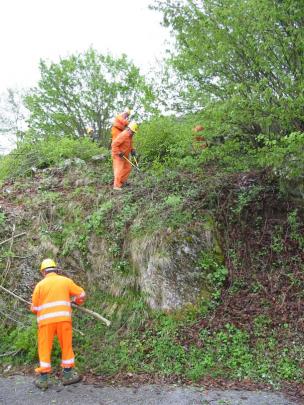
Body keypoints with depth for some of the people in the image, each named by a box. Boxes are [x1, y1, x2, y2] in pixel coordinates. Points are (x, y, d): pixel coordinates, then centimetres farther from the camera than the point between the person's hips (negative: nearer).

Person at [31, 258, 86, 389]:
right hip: (63, 319, 1)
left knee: (44, 348, 8)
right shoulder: (66, 281, 7)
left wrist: (35, 310, 26)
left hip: (46, 321, 0)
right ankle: (67, 375, 17)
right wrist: (77, 301, 32)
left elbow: (34, 308, 3)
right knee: (66, 346, 12)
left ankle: (43, 379, 10)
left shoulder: (40, 285, 3)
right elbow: (81, 294, 11)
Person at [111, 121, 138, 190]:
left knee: (128, 167, 12)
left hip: (124, 155, 10)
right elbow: (114, 144, -28)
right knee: (119, 169, -12)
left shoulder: (130, 136, 5)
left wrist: (132, 150, 5)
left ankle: (122, 181, 23)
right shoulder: (123, 135, -25)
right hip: (118, 155, -10)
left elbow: (130, 144, 23)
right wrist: (118, 153, -27)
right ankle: (116, 185, -9)